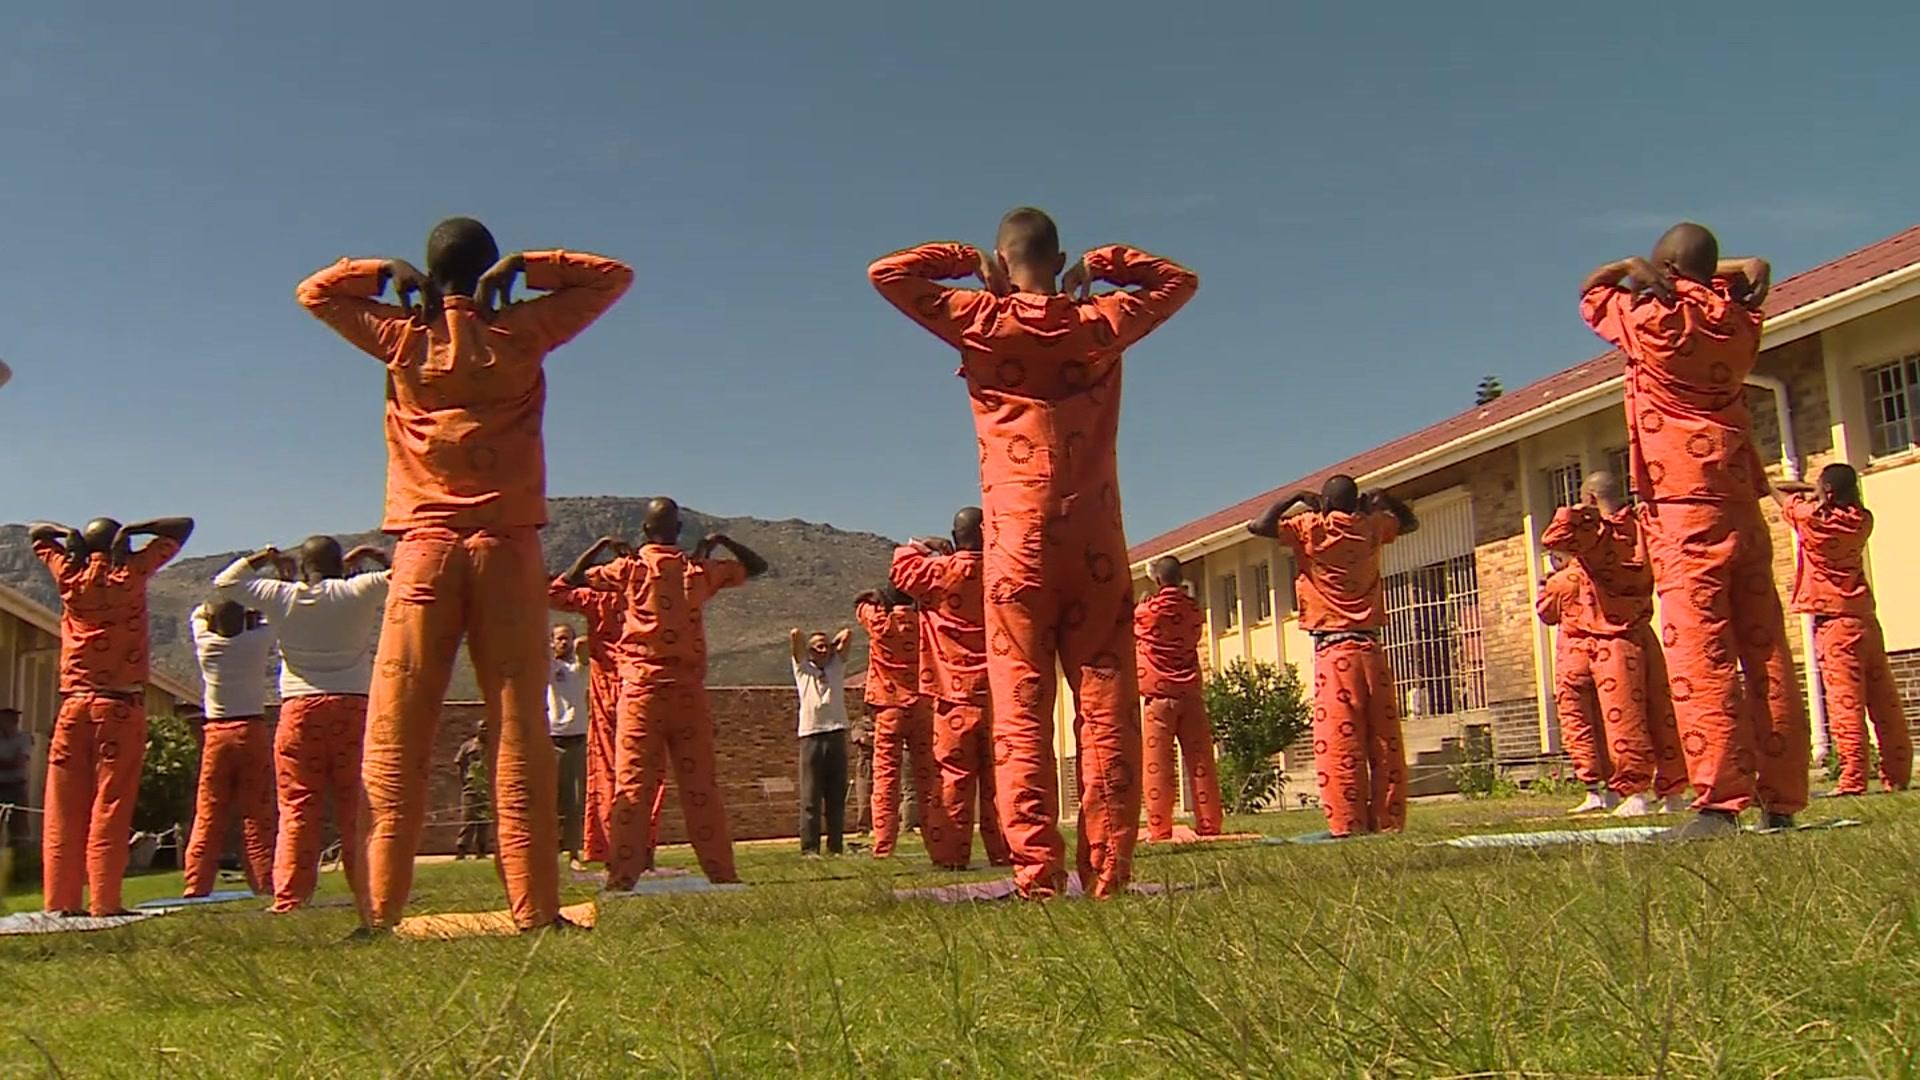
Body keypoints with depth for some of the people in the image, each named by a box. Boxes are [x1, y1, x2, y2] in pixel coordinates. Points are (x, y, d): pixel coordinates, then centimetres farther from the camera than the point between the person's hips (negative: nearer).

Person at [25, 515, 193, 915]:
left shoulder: (69, 575, 7)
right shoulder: (131, 573, -1)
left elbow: (35, 532, 26)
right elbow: (183, 527, 6)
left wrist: (68, 536, 8)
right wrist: (131, 531, -2)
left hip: (74, 705, 3)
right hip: (121, 707, -3)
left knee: (64, 811, 6)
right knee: (110, 810, -5)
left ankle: (61, 900, 5)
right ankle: (104, 901, -7)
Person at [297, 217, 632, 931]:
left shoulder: (402, 340, 8)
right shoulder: (520, 335, 4)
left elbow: (315, 292, 25)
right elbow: (612, 276, 14)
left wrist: (389, 274, 13)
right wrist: (524, 267, 5)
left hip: (426, 550, 1)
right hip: (507, 550, -1)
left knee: (395, 740, 2)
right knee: (519, 738, -3)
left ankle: (380, 913, -2)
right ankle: (535, 911, -5)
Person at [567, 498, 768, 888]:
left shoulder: (630, 567, 1)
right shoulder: (700, 569, 7)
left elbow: (574, 580, 7)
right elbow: (756, 566, 20)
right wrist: (722, 541, 24)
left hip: (642, 687, -2)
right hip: (688, 689, 2)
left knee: (632, 783, -3)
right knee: (701, 784, 6)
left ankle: (623, 875, -10)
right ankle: (722, 873, 8)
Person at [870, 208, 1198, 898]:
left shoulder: (982, 323, 2)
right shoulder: (1102, 324, 8)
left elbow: (886, 272, 7)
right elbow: (1179, 281, 25)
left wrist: (964, 260, 14)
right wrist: (1102, 266, 19)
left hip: (1018, 546, -2)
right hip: (1097, 546, 2)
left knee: (1021, 714, -2)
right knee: (1107, 710, 1)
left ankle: (1037, 875, -8)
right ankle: (1108, 874, -1)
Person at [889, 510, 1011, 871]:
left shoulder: (942, 571, -7)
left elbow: (902, 569, 9)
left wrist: (921, 546, 24)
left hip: (956, 692, -2)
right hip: (999, 690, 2)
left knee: (954, 773, 0)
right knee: (998, 772, 7)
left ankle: (951, 853, 0)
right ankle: (1004, 850, 8)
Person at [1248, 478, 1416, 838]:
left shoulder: (1311, 528, -1)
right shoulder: (1372, 528, 11)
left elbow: (1258, 525, -7)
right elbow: (1409, 521, 31)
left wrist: (1297, 500, 4)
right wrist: (1381, 501, 27)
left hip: (1333, 651, -4)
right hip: (1371, 649, 4)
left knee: (1339, 744, -7)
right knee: (1385, 744, 4)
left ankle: (1347, 826, -11)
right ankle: (1388, 822, 4)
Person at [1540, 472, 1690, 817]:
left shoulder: (1594, 532, -10)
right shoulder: (1640, 527, 7)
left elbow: (1552, 539, -22)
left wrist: (1572, 514, -8)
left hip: (1610, 638, -6)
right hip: (1643, 632, 6)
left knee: (1623, 717, -5)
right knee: (1660, 714, 8)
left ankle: (1636, 791, -6)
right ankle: (1673, 790, 13)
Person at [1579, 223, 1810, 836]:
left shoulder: (1654, 321, -4)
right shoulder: (1738, 321, 12)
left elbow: (1593, 292, 13)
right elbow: (1754, 269, 33)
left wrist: (1639, 271, 14)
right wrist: (1709, 272, 18)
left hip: (1685, 508, -7)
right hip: (1742, 504, 7)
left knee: (1697, 653, -13)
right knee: (1766, 652, 5)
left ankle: (1721, 802, -20)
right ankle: (1783, 801, 7)